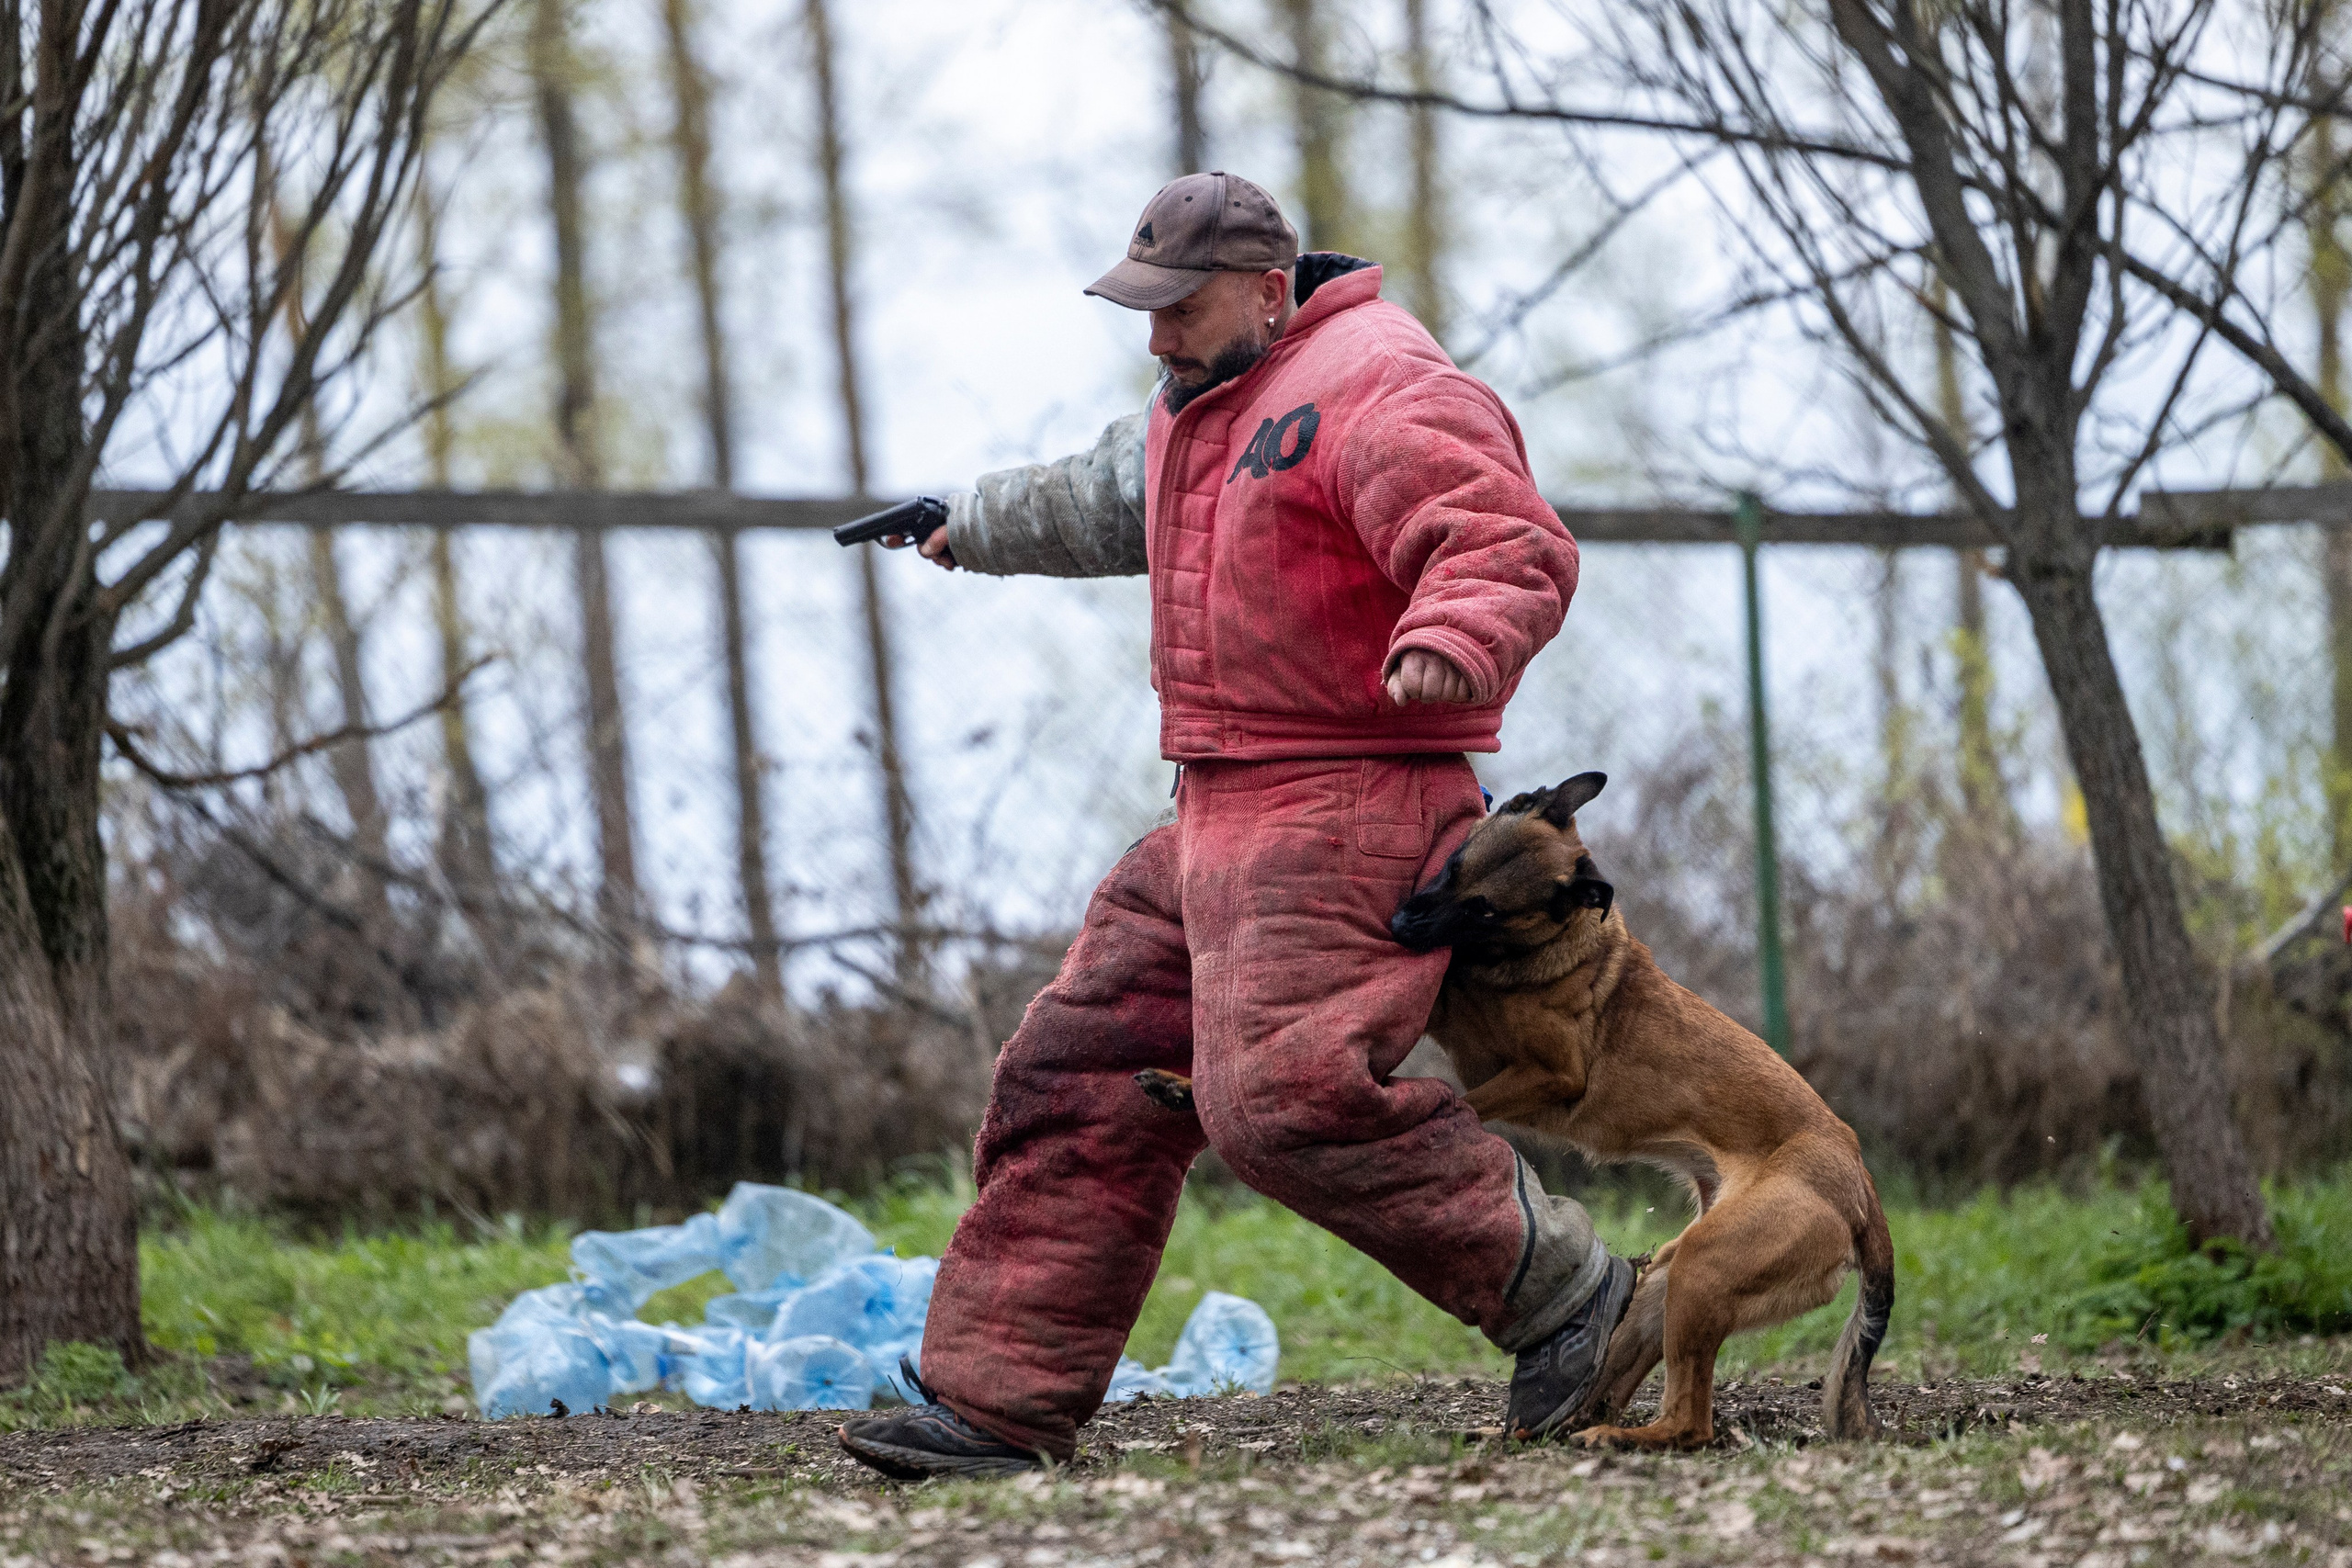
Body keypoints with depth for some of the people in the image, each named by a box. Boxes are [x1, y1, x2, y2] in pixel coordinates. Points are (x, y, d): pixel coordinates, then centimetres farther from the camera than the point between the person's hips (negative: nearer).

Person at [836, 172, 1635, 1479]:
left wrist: (1451, 641, -46)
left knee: (1282, 1098, -24)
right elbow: (1104, 502, 43)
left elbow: (1513, 549, -25)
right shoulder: (1204, 405, 21)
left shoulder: (1376, 390, -12)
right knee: (1079, 1087, 6)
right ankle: (998, 1404, 8)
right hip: (1220, 827, 10)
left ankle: (1561, 1288, -10)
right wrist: (972, 528, 58)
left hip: (1345, 812, -10)